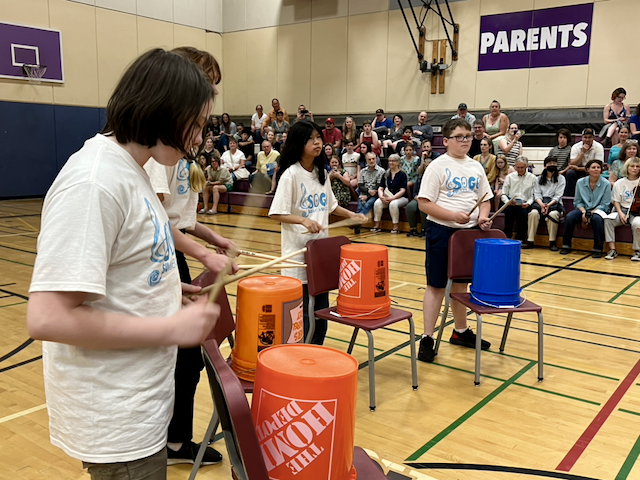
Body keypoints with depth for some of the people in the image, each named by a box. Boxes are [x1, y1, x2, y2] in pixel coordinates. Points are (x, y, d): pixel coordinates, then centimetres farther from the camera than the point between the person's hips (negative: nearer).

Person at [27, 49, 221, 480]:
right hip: (115, 419, -9)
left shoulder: (129, 169, 6)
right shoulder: (95, 182, -24)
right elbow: (49, 317, -28)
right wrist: (171, 328, -22)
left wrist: (165, 289, 5)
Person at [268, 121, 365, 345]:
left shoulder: (321, 173, 9)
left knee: (321, 306, 13)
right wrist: (303, 220, -28)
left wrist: (350, 214, 7)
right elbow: (276, 213, -15)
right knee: (301, 309, -1)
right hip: (298, 250, -7)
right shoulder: (290, 174, -12)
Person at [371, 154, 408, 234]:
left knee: (393, 203, -36)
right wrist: (381, 196, -13)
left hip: (401, 198, -4)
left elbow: (402, 191, -10)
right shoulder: (386, 174, 14)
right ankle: (376, 226, -20)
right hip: (387, 198, 4)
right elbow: (380, 188, 9)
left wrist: (391, 198, -21)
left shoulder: (402, 174, -1)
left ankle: (395, 227, -28)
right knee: (377, 203, -25)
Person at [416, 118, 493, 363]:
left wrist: (483, 216, -5)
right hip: (442, 231, -5)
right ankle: (427, 338, 8)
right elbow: (424, 203, -13)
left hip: (468, 231, 6)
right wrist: (453, 216, -22)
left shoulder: (476, 167, 9)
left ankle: (461, 331, 32)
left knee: (460, 283, 17)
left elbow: (485, 199, 16)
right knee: (437, 286, 0)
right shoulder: (438, 166, -8)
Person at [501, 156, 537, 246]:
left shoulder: (532, 178, 14)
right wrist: (508, 201, -9)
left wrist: (528, 203, -12)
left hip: (524, 204, -1)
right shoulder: (510, 177, 16)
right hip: (511, 204, 1)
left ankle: (520, 239, -20)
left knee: (523, 212, -34)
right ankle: (507, 237, -26)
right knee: (508, 210, -34)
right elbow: (504, 194, 12)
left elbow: (533, 195, 7)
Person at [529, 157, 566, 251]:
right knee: (534, 213, -32)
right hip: (541, 202, 2)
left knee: (553, 214, -36)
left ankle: (552, 242, -29)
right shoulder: (539, 178, 18)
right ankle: (530, 240, -31)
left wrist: (548, 205, -20)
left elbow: (558, 196, -1)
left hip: (554, 203, -2)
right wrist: (542, 205, -16)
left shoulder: (561, 178, 11)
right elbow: (537, 194, 5)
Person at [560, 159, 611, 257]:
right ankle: (566, 246, -14)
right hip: (583, 209, 2)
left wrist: (591, 214, -20)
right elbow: (577, 201, 5)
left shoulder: (606, 184, -4)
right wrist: (583, 212, -16)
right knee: (569, 217, -27)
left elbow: (604, 204, -7)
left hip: (598, 210, -2)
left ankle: (598, 249, -27)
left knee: (597, 219, -37)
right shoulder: (580, 182, 3)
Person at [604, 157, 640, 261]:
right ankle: (612, 250, -20)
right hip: (622, 210, 2)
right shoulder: (620, 183, 9)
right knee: (608, 220, -27)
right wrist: (620, 213, -7)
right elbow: (616, 201, 8)